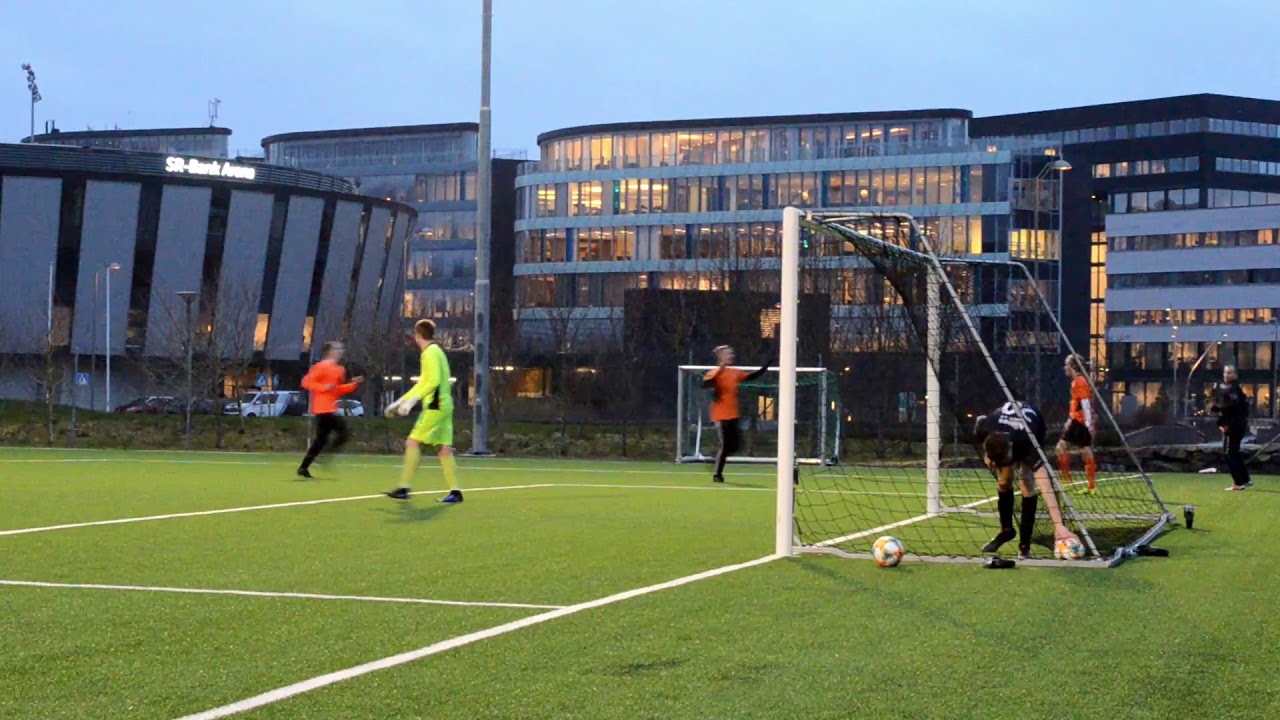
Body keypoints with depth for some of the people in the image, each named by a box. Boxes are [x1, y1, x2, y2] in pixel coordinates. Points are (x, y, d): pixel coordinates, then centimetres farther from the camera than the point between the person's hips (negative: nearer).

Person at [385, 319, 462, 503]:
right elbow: (422, 384, 27)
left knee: (413, 443, -7)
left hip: (435, 406, -9)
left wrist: (412, 401, -23)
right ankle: (455, 491, 2)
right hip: (444, 405, 9)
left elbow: (434, 381, -22)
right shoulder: (435, 352, 19)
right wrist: (400, 401, 28)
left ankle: (404, 488, -8)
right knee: (443, 448, 6)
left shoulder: (431, 352, -10)